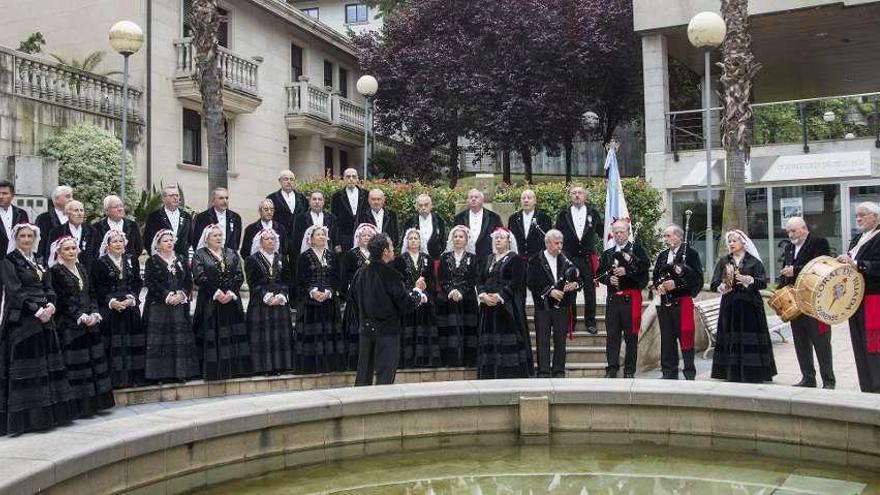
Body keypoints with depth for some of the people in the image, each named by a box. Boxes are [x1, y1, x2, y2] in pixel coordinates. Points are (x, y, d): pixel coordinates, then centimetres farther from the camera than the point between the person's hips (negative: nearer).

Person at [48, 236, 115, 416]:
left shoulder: (82, 269, 15)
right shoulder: (55, 271, -6)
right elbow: (62, 299, -12)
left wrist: (94, 313, -2)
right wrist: (81, 317, -17)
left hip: (91, 321, 6)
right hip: (70, 325, -6)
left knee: (95, 359, 6)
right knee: (77, 363, -5)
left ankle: (97, 400, 12)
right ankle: (81, 405, 0)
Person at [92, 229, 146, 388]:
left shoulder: (132, 260, 11)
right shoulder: (100, 263, 1)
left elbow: (138, 283, 7)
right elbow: (98, 287, -3)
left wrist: (131, 299, -10)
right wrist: (112, 301, -15)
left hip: (131, 308, 3)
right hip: (109, 309, -3)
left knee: (132, 342, 0)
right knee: (113, 344, -6)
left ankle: (133, 377, 6)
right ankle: (115, 379, -2)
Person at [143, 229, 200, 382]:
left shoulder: (181, 259, 13)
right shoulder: (152, 261, 2)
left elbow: (189, 280, 8)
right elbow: (150, 283, -8)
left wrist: (181, 294, -10)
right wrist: (167, 296, -16)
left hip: (180, 305, 3)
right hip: (159, 306, -3)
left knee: (180, 338, 2)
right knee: (161, 338, -4)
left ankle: (180, 371, 9)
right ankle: (161, 373, 1)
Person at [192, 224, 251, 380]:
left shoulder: (231, 253, 13)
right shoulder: (200, 255, 2)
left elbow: (239, 275, 4)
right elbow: (199, 277, -10)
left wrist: (231, 292, -11)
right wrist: (216, 292, -17)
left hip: (232, 301, 4)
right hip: (209, 302, -3)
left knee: (233, 334, 3)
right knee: (212, 336, -4)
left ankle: (233, 367, 9)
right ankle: (213, 370, 1)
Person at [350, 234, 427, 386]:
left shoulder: (360, 274, 0)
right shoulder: (391, 276, -17)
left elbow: (354, 299, 11)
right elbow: (406, 304, -13)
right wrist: (418, 290, 4)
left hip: (366, 329, 6)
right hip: (387, 331, -5)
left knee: (363, 376, 13)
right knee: (385, 376, 0)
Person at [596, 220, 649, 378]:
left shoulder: (637, 250, 5)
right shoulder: (607, 253, 17)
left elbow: (645, 265, -11)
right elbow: (600, 274, 13)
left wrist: (627, 270, -20)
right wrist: (608, 279, -7)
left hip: (630, 298, -3)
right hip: (612, 298, 3)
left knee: (631, 335, 1)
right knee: (612, 334, 3)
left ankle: (629, 370, 7)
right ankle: (612, 368, 8)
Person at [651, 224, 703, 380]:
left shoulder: (690, 253, -2)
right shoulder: (662, 256, 17)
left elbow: (697, 277, -11)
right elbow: (655, 276, 18)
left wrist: (676, 284, -17)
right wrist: (659, 286, -3)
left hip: (682, 301, -6)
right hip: (664, 302, 6)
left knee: (685, 336, -5)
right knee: (667, 338, 7)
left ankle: (689, 372, 2)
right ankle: (669, 372, 12)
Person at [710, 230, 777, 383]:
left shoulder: (754, 261, 4)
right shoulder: (723, 261, 11)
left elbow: (763, 282, -4)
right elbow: (714, 284, 6)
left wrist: (748, 280, -19)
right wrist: (722, 287, -14)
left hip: (750, 306, -2)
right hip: (729, 306, 2)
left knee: (750, 340, -5)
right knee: (731, 338, -1)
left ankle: (753, 374, 1)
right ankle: (733, 374, 2)